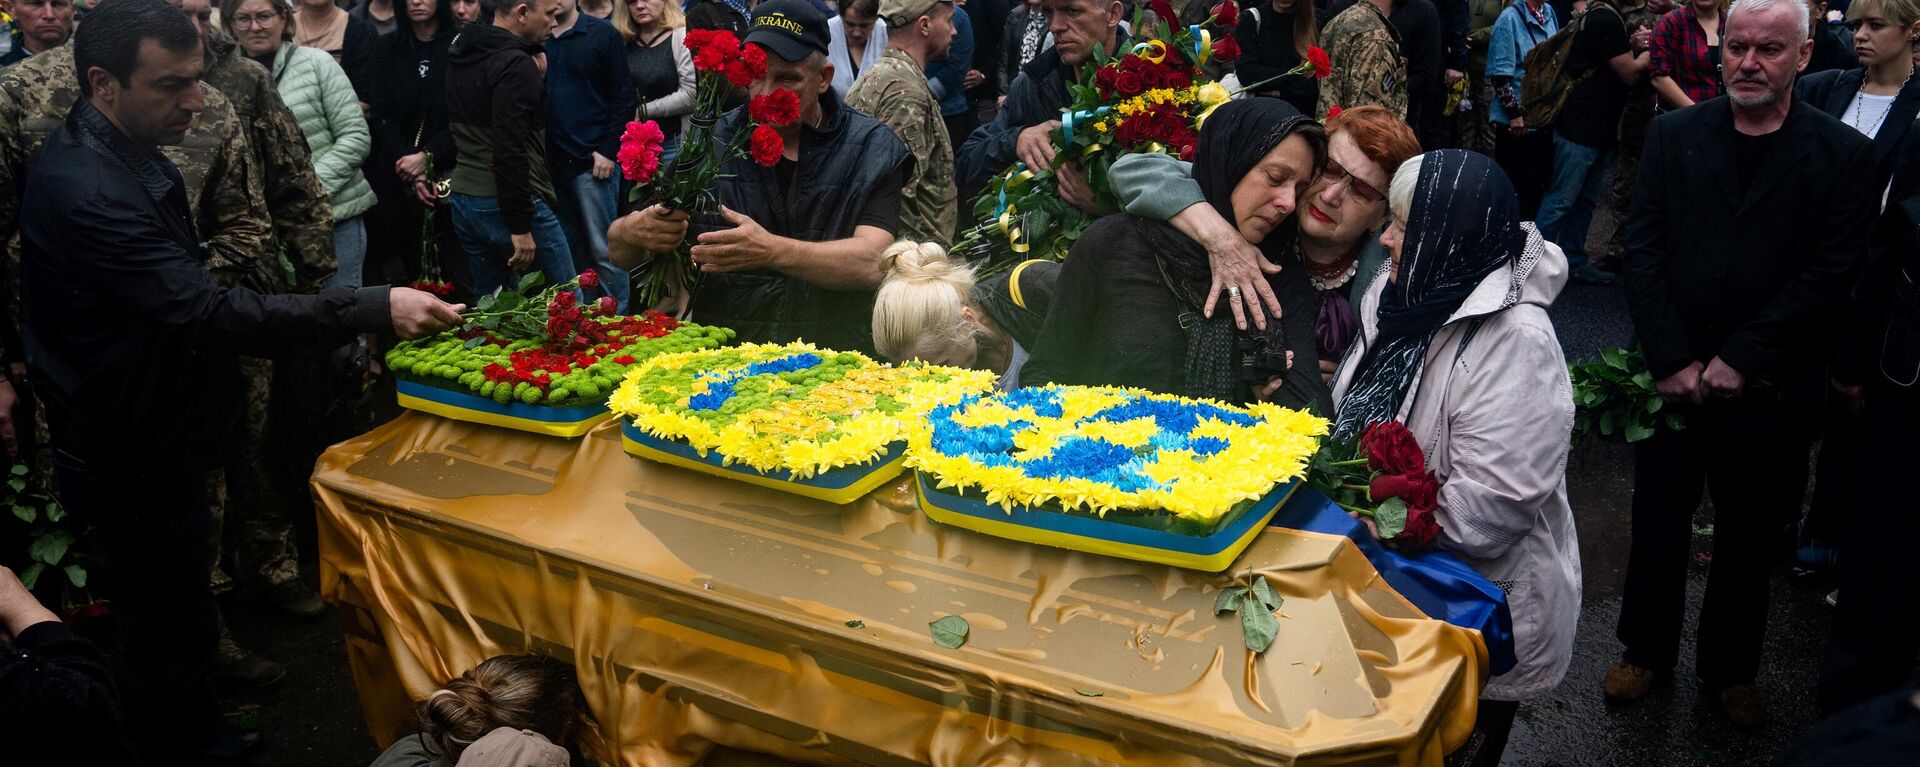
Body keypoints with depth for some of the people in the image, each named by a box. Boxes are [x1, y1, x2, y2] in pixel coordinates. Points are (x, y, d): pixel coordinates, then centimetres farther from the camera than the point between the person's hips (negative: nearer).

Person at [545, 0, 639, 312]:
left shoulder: (603, 34, 0)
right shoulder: (535, 39, 9)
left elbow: (623, 96, -2)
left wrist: (608, 150, -9)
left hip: (593, 161, -4)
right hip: (550, 163, 4)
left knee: (603, 250, -1)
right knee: (568, 248, 11)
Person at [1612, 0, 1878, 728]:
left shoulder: (1843, 154, -4)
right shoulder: (1673, 135, 1)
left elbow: (1831, 271, -9)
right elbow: (1642, 247, -4)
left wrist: (1739, 360, -15)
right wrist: (1672, 359, -12)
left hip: (1769, 388, -1)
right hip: (1673, 375, 1)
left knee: (1749, 538, 14)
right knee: (1659, 522, 12)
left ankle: (1731, 666, 33)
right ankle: (1646, 649, 32)